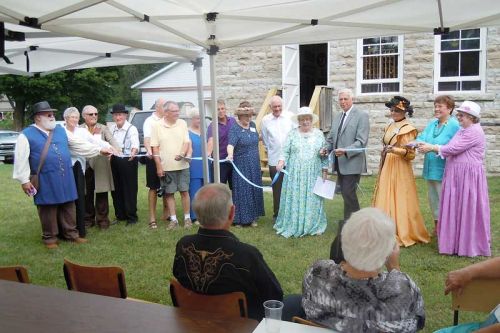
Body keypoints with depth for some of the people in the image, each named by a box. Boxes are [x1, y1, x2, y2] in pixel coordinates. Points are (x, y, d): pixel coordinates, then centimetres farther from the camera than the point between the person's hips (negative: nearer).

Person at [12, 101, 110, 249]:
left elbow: (79, 145, 14)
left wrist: (99, 150, 10)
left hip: (65, 179, 5)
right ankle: (50, 237, 18)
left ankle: (71, 233, 22)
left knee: (68, 208, 11)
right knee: (48, 209, 4)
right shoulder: (27, 135, -4)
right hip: (45, 181, -5)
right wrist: (24, 180, -11)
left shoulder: (60, 131, 12)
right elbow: (21, 159, -7)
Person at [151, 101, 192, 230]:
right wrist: (158, 166, -5)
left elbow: (186, 142, 2)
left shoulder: (182, 123, 4)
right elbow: (155, 147, -1)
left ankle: (187, 218, 15)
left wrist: (182, 154, -19)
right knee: (169, 193, 5)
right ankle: (173, 219, 15)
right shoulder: (157, 126, -1)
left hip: (182, 165, 1)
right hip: (166, 167, -1)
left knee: (184, 191, 4)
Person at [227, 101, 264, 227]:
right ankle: (240, 219, 6)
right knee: (242, 191, -3)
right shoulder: (234, 128, -14)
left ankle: (253, 217, 20)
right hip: (241, 165, -6)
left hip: (254, 165, 6)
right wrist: (230, 155, -48)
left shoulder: (252, 125, 6)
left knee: (255, 190, 10)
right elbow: (231, 143, -30)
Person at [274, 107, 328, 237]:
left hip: (313, 175, 1)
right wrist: (281, 161, -19)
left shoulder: (319, 134, 6)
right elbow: (285, 151, -1)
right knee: (294, 200, 0)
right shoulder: (292, 134, 3)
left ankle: (313, 226, 13)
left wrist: (324, 171, 5)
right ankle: (292, 226, 8)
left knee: (312, 200, 3)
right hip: (295, 175, -1)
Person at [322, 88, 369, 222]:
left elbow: (361, 141, -15)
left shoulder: (362, 115, -7)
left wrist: (345, 151, -28)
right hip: (339, 162, 7)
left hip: (352, 162, -7)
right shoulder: (337, 117, 16)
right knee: (345, 193, 11)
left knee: (348, 192, -11)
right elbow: (331, 138, 19)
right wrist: (326, 148, -2)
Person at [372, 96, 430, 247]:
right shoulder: (389, 126, 13)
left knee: (399, 201, -4)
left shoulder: (408, 129, -10)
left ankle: (404, 234, 6)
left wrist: (395, 150, -30)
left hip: (399, 169, -8)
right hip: (386, 168, 8)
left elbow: (411, 154, -13)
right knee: (385, 199, 8)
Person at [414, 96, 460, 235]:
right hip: (430, 169, 8)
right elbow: (422, 137, 1)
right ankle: (437, 226, 33)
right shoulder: (432, 123, 10)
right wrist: (415, 143, -22)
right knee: (432, 198, 18)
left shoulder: (454, 125, -13)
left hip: (443, 170, -8)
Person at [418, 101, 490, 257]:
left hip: (469, 176, -9)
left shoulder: (475, 132, -13)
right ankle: (456, 243, 18)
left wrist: (432, 147, -9)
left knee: (467, 210, -1)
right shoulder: (463, 130, 17)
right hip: (456, 174, 9)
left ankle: (470, 246, 10)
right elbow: (451, 149, 13)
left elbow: (454, 149, -18)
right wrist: (431, 147, 0)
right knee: (455, 209, 10)